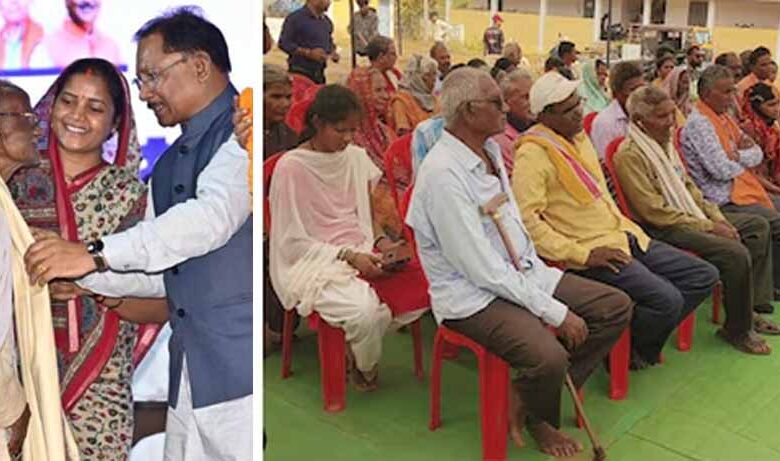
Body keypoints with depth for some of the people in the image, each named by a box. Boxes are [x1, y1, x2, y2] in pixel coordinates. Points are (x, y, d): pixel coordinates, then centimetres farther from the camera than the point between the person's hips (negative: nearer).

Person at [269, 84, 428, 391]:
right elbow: (293, 242, -9)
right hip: (313, 263, -6)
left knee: (421, 285, -19)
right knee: (365, 309, -33)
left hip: (362, 253, 6)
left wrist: (380, 241, -4)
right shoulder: (291, 168, -9)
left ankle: (360, 342, 5)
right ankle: (365, 368, 3)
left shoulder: (357, 158, 8)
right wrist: (349, 256, -18)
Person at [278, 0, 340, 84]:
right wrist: (308, 53, -21)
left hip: (319, 74, 6)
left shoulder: (327, 21, 13)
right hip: (300, 73, -6)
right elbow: (283, 43, -13)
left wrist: (333, 53, 3)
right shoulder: (295, 18, -7)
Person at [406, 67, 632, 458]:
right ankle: (539, 418, 8)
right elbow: (484, 269, -23)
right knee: (549, 356, -31)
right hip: (474, 296, -9)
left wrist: (541, 273, 4)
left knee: (616, 307, 3)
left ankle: (528, 395, 7)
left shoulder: (490, 150, 7)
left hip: (522, 274, 10)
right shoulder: (443, 173, -22)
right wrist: (555, 311, -20)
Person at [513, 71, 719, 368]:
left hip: (623, 236, 10)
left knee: (704, 277, 7)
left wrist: (626, 228, 14)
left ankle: (644, 343, 15)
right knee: (667, 300, -25)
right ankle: (622, 351, 3)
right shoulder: (533, 154, -16)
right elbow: (527, 219, -25)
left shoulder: (579, 136, 15)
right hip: (591, 249, -10)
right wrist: (582, 254, -24)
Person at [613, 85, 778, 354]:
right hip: (661, 230, -10)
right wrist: (708, 227, -17)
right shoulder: (630, 155, -19)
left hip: (689, 217, 10)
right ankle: (737, 331, -5)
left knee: (757, 226, 10)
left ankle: (750, 308, 15)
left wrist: (717, 218, 4)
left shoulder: (665, 142, 11)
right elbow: (655, 212, -22)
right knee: (735, 252, -24)